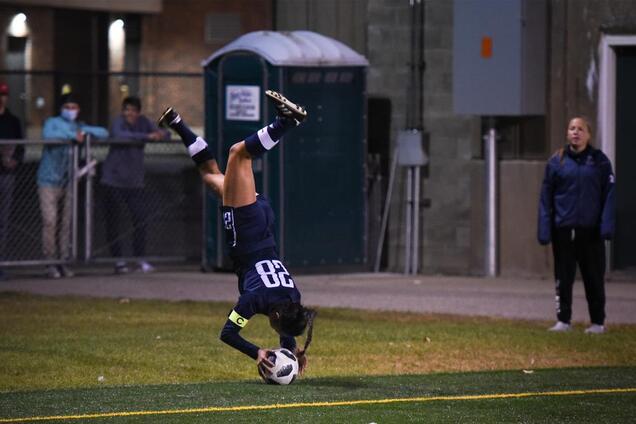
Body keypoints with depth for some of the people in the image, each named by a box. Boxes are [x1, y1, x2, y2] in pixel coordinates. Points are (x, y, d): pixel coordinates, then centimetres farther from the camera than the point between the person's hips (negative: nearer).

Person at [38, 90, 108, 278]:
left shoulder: (79, 127, 15)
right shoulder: (52, 123, 0)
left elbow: (104, 133, 9)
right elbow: (48, 135, -23)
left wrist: (84, 131, -6)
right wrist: (72, 135, -24)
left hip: (68, 183, 4)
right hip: (49, 182, -4)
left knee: (66, 223, 1)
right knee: (50, 221, -12)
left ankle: (63, 261, 7)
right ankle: (51, 262, -8)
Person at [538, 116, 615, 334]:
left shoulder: (600, 161, 2)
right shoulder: (557, 161, 3)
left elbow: (609, 195, 0)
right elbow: (546, 198, 3)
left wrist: (607, 225, -10)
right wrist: (544, 230, -3)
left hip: (591, 231, -1)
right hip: (563, 230, 1)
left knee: (594, 279, 5)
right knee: (563, 279, 5)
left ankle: (598, 322, 13)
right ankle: (563, 320, 13)